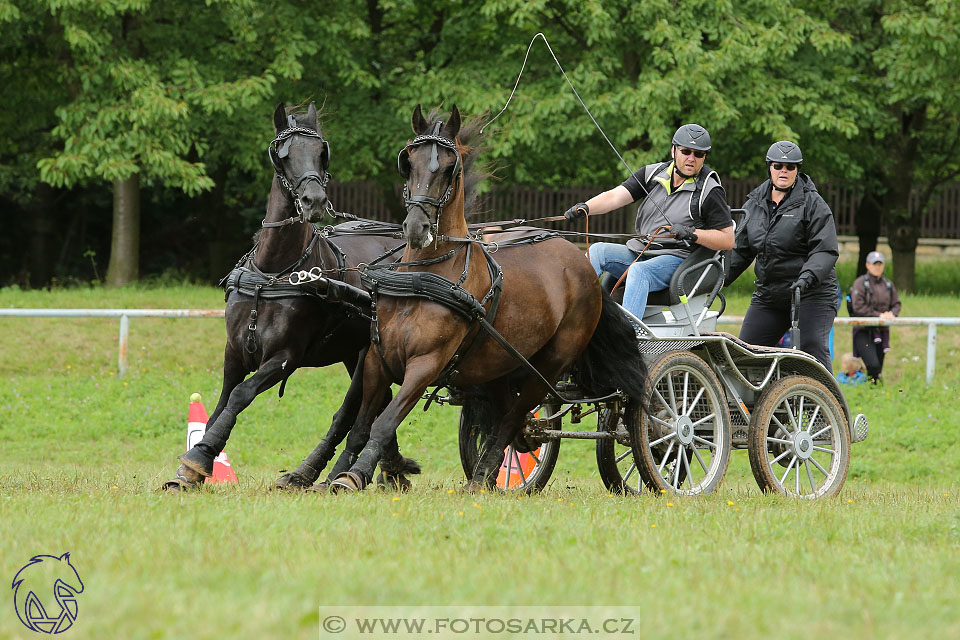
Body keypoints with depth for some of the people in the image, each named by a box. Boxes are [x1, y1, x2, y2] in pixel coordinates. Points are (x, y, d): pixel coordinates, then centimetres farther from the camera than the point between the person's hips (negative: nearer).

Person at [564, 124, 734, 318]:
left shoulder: (709, 191, -3)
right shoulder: (652, 173, 9)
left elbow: (728, 240, -5)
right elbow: (617, 196, -2)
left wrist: (691, 233, -19)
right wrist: (584, 208, -21)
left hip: (676, 260, -6)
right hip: (639, 252, 6)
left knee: (639, 271, -34)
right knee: (597, 251, -16)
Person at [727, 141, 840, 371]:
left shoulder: (812, 204, -4)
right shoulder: (754, 204, 13)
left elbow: (825, 250, -12)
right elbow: (740, 250, 19)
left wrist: (808, 276, -29)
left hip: (812, 294, -6)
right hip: (767, 295, 6)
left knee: (812, 348, -20)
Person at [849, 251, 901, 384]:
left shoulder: (888, 285, 12)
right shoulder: (860, 283, -6)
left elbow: (896, 304, 15)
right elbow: (858, 307, -14)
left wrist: (892, 314, -8)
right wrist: (879, 315, -17)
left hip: (882, 331, 6)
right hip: (863, 331, -6)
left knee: (879, 366, 6)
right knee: (873, 365, -20)